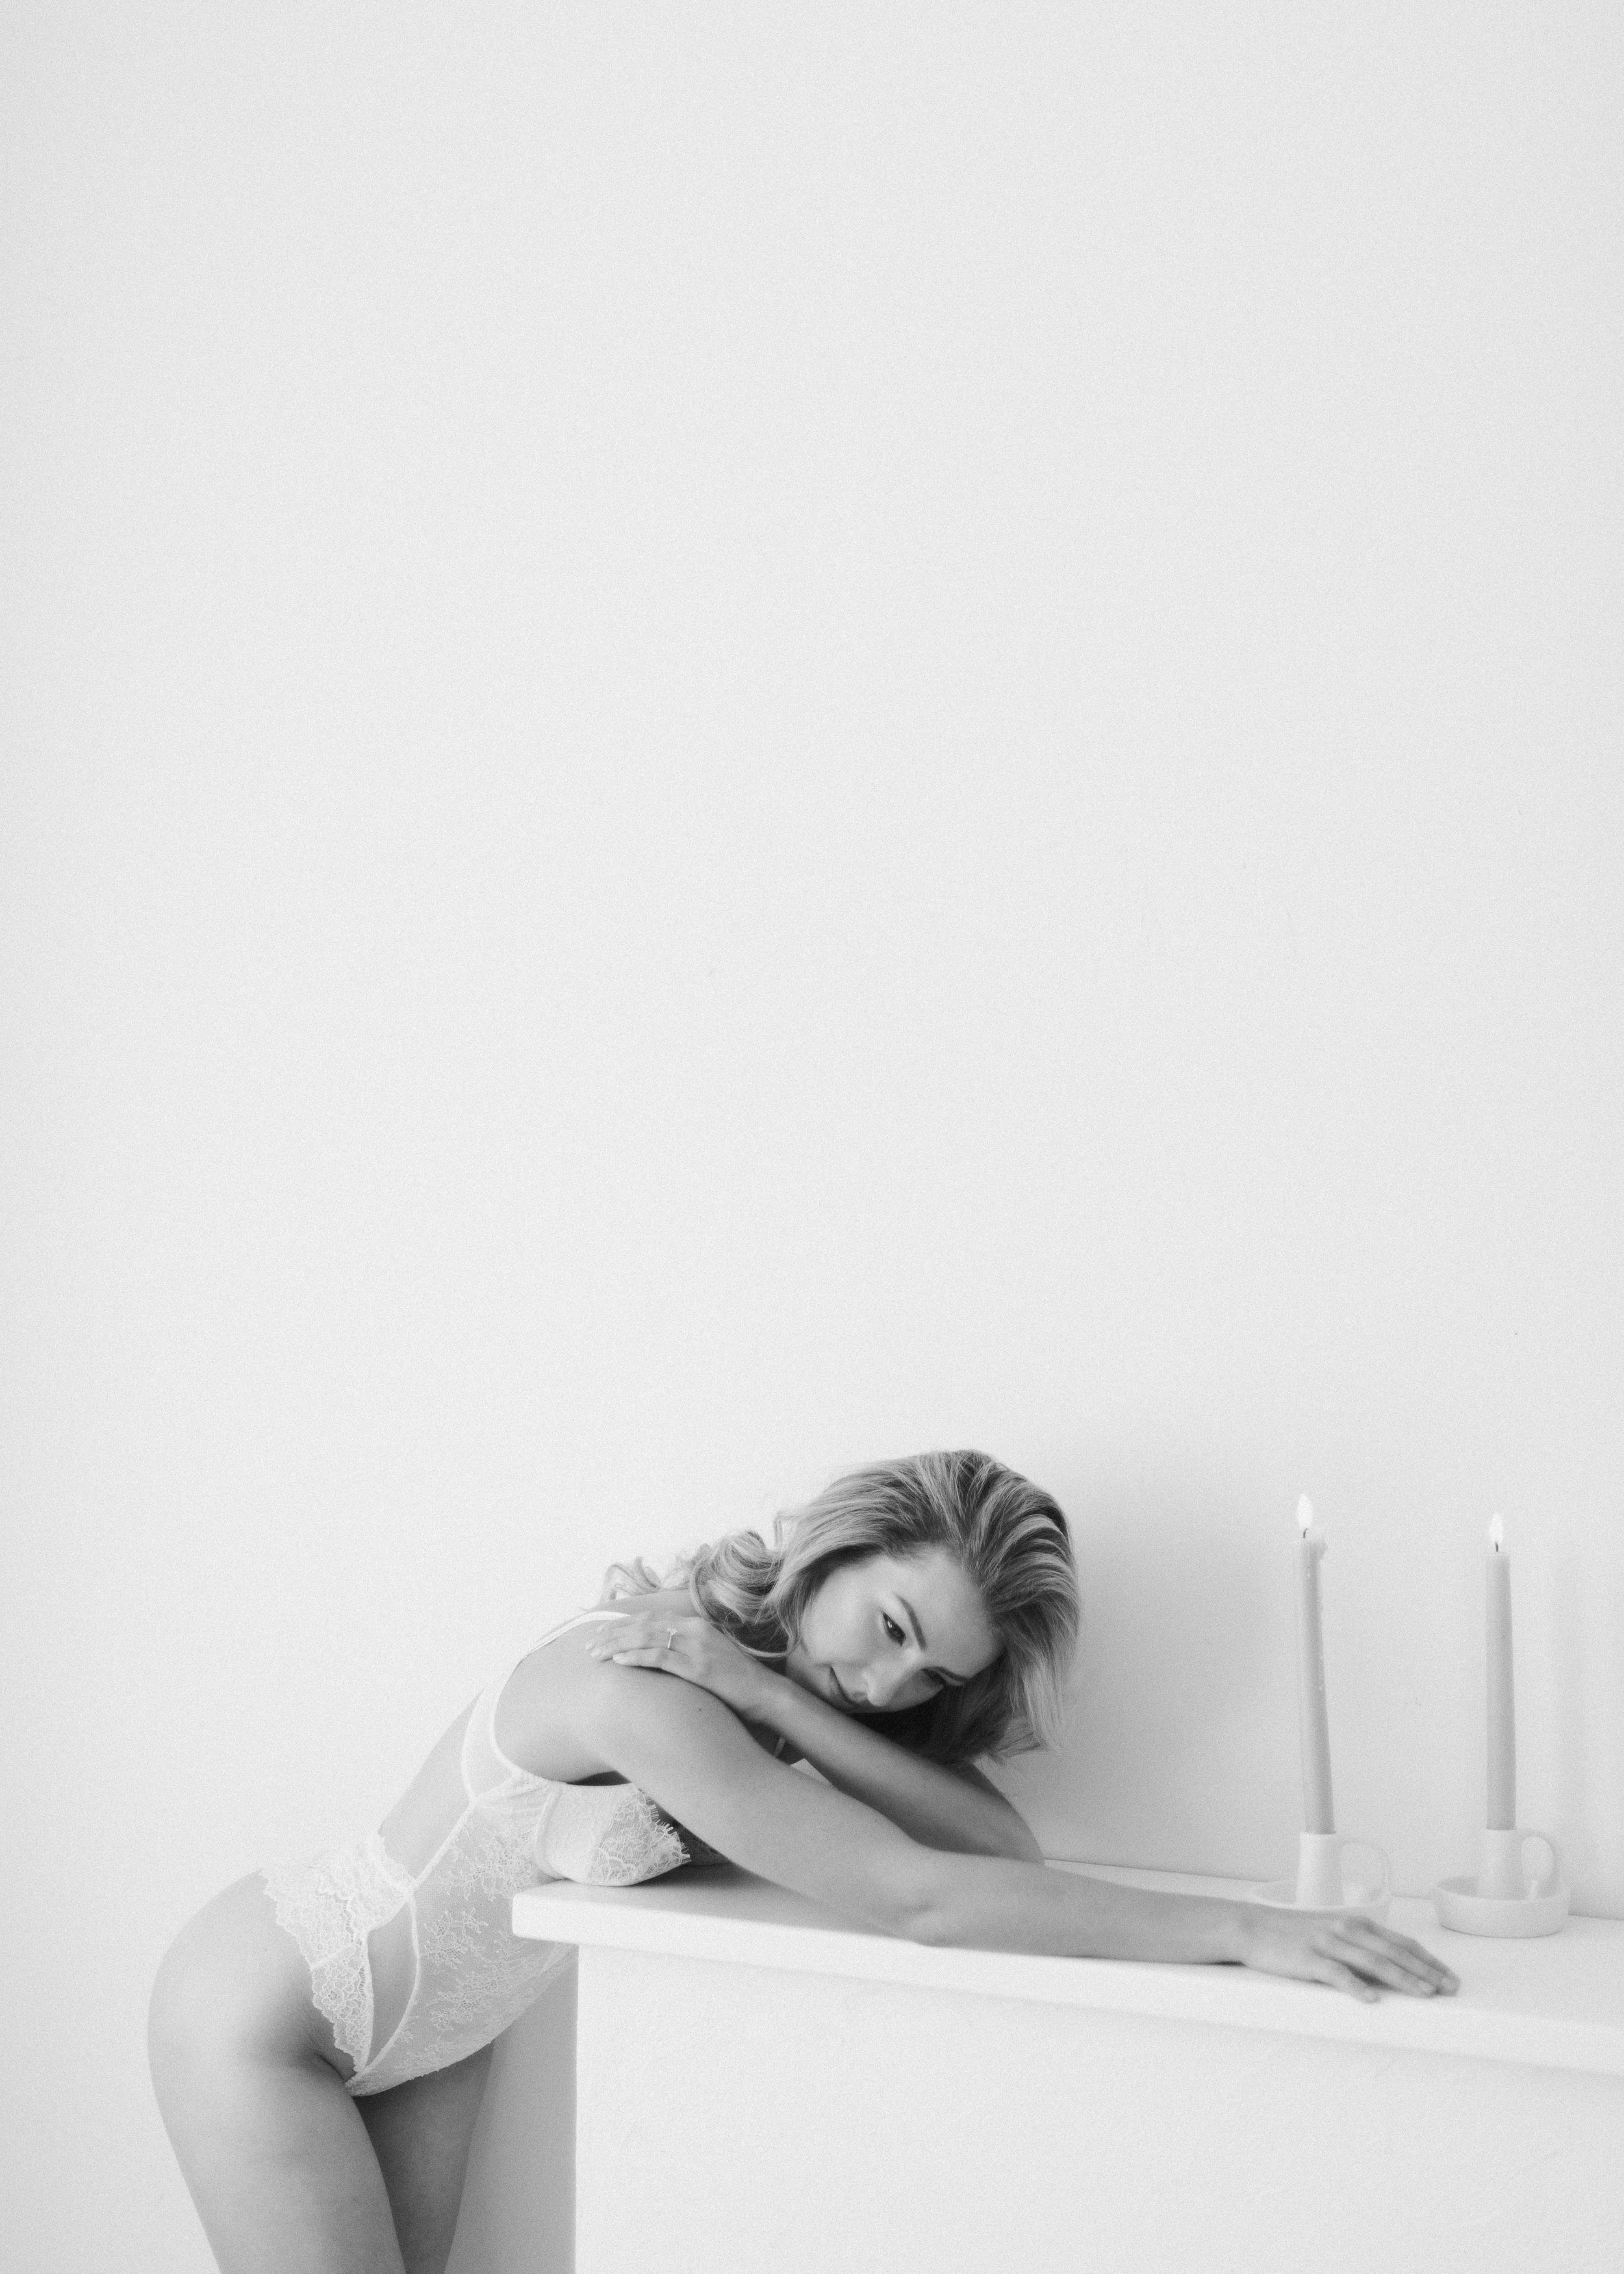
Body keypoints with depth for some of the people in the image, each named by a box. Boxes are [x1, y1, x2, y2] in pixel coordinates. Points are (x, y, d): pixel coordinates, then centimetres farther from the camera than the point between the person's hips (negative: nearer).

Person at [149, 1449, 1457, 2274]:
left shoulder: (782, 1669, -9)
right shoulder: (641, 1693, -35)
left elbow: (1002, 1845, -20)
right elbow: (921, 1899, -41)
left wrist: (790, 1707, -32)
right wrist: (1240, 1930, -44)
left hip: (430, 2047, 7)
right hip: (266, 2021, -7)